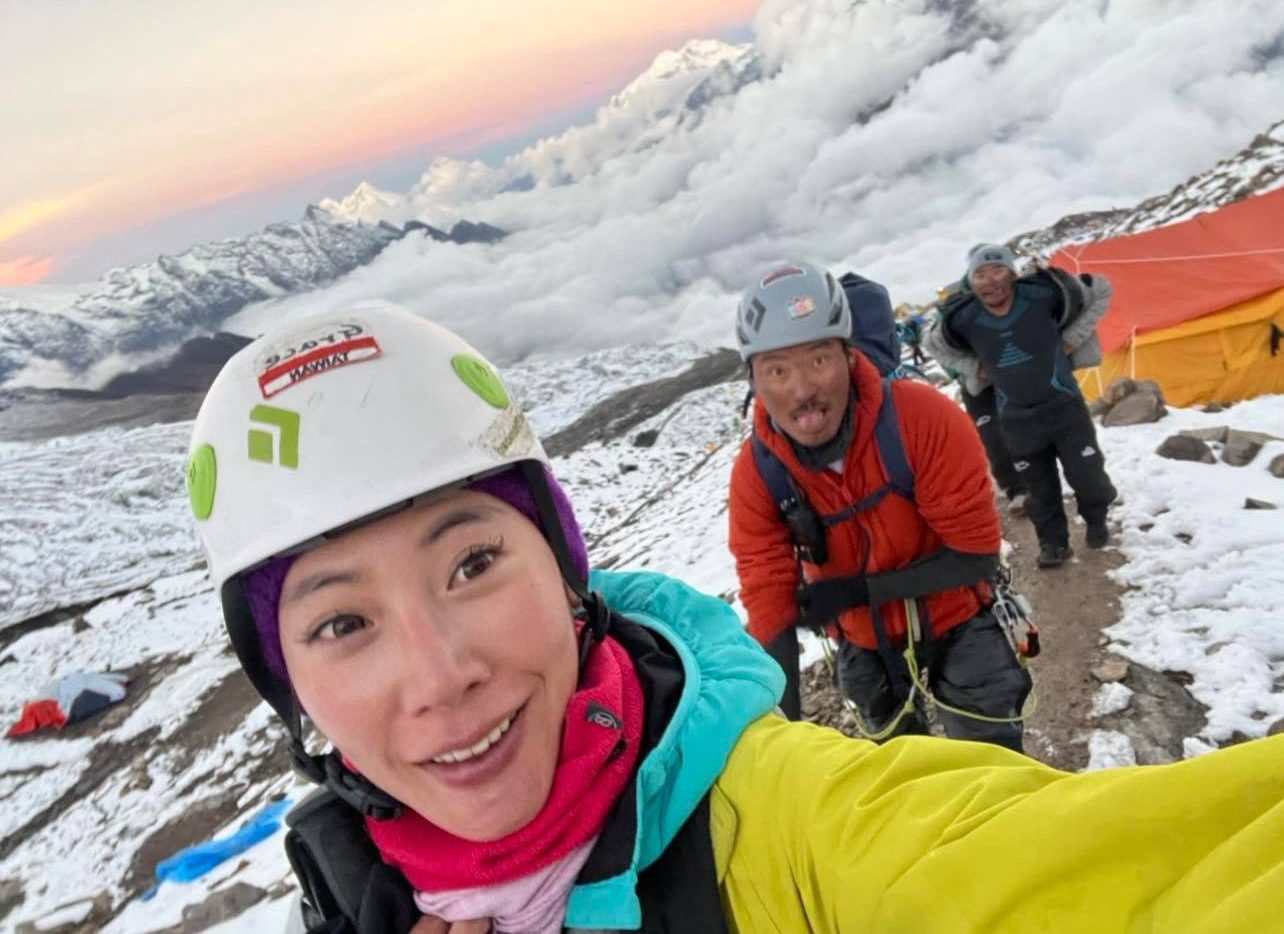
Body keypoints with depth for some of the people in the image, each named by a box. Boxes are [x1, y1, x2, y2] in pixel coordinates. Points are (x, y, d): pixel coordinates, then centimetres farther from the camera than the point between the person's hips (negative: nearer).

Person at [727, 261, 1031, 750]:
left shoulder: (923, 417, -30)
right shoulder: (755, 473, -23)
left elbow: (976, 555, -25)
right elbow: (770, 606, -19)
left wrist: (857, 589, -29)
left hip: (956, 624, -2)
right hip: (866, 646, 3)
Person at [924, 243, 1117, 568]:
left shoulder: (1043, 293, -22)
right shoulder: (963, 318, -18)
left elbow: (1100, 291, -4)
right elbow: (934, 345, 6)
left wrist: (1072, 339, -8)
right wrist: (977, 369, -3)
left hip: (1063, 404, -1)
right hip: (1017, 417, 1)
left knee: (1087, 473, 8)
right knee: (1039, 486, 11)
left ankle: (1097, 523, 38)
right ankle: (1053, 542, 31)